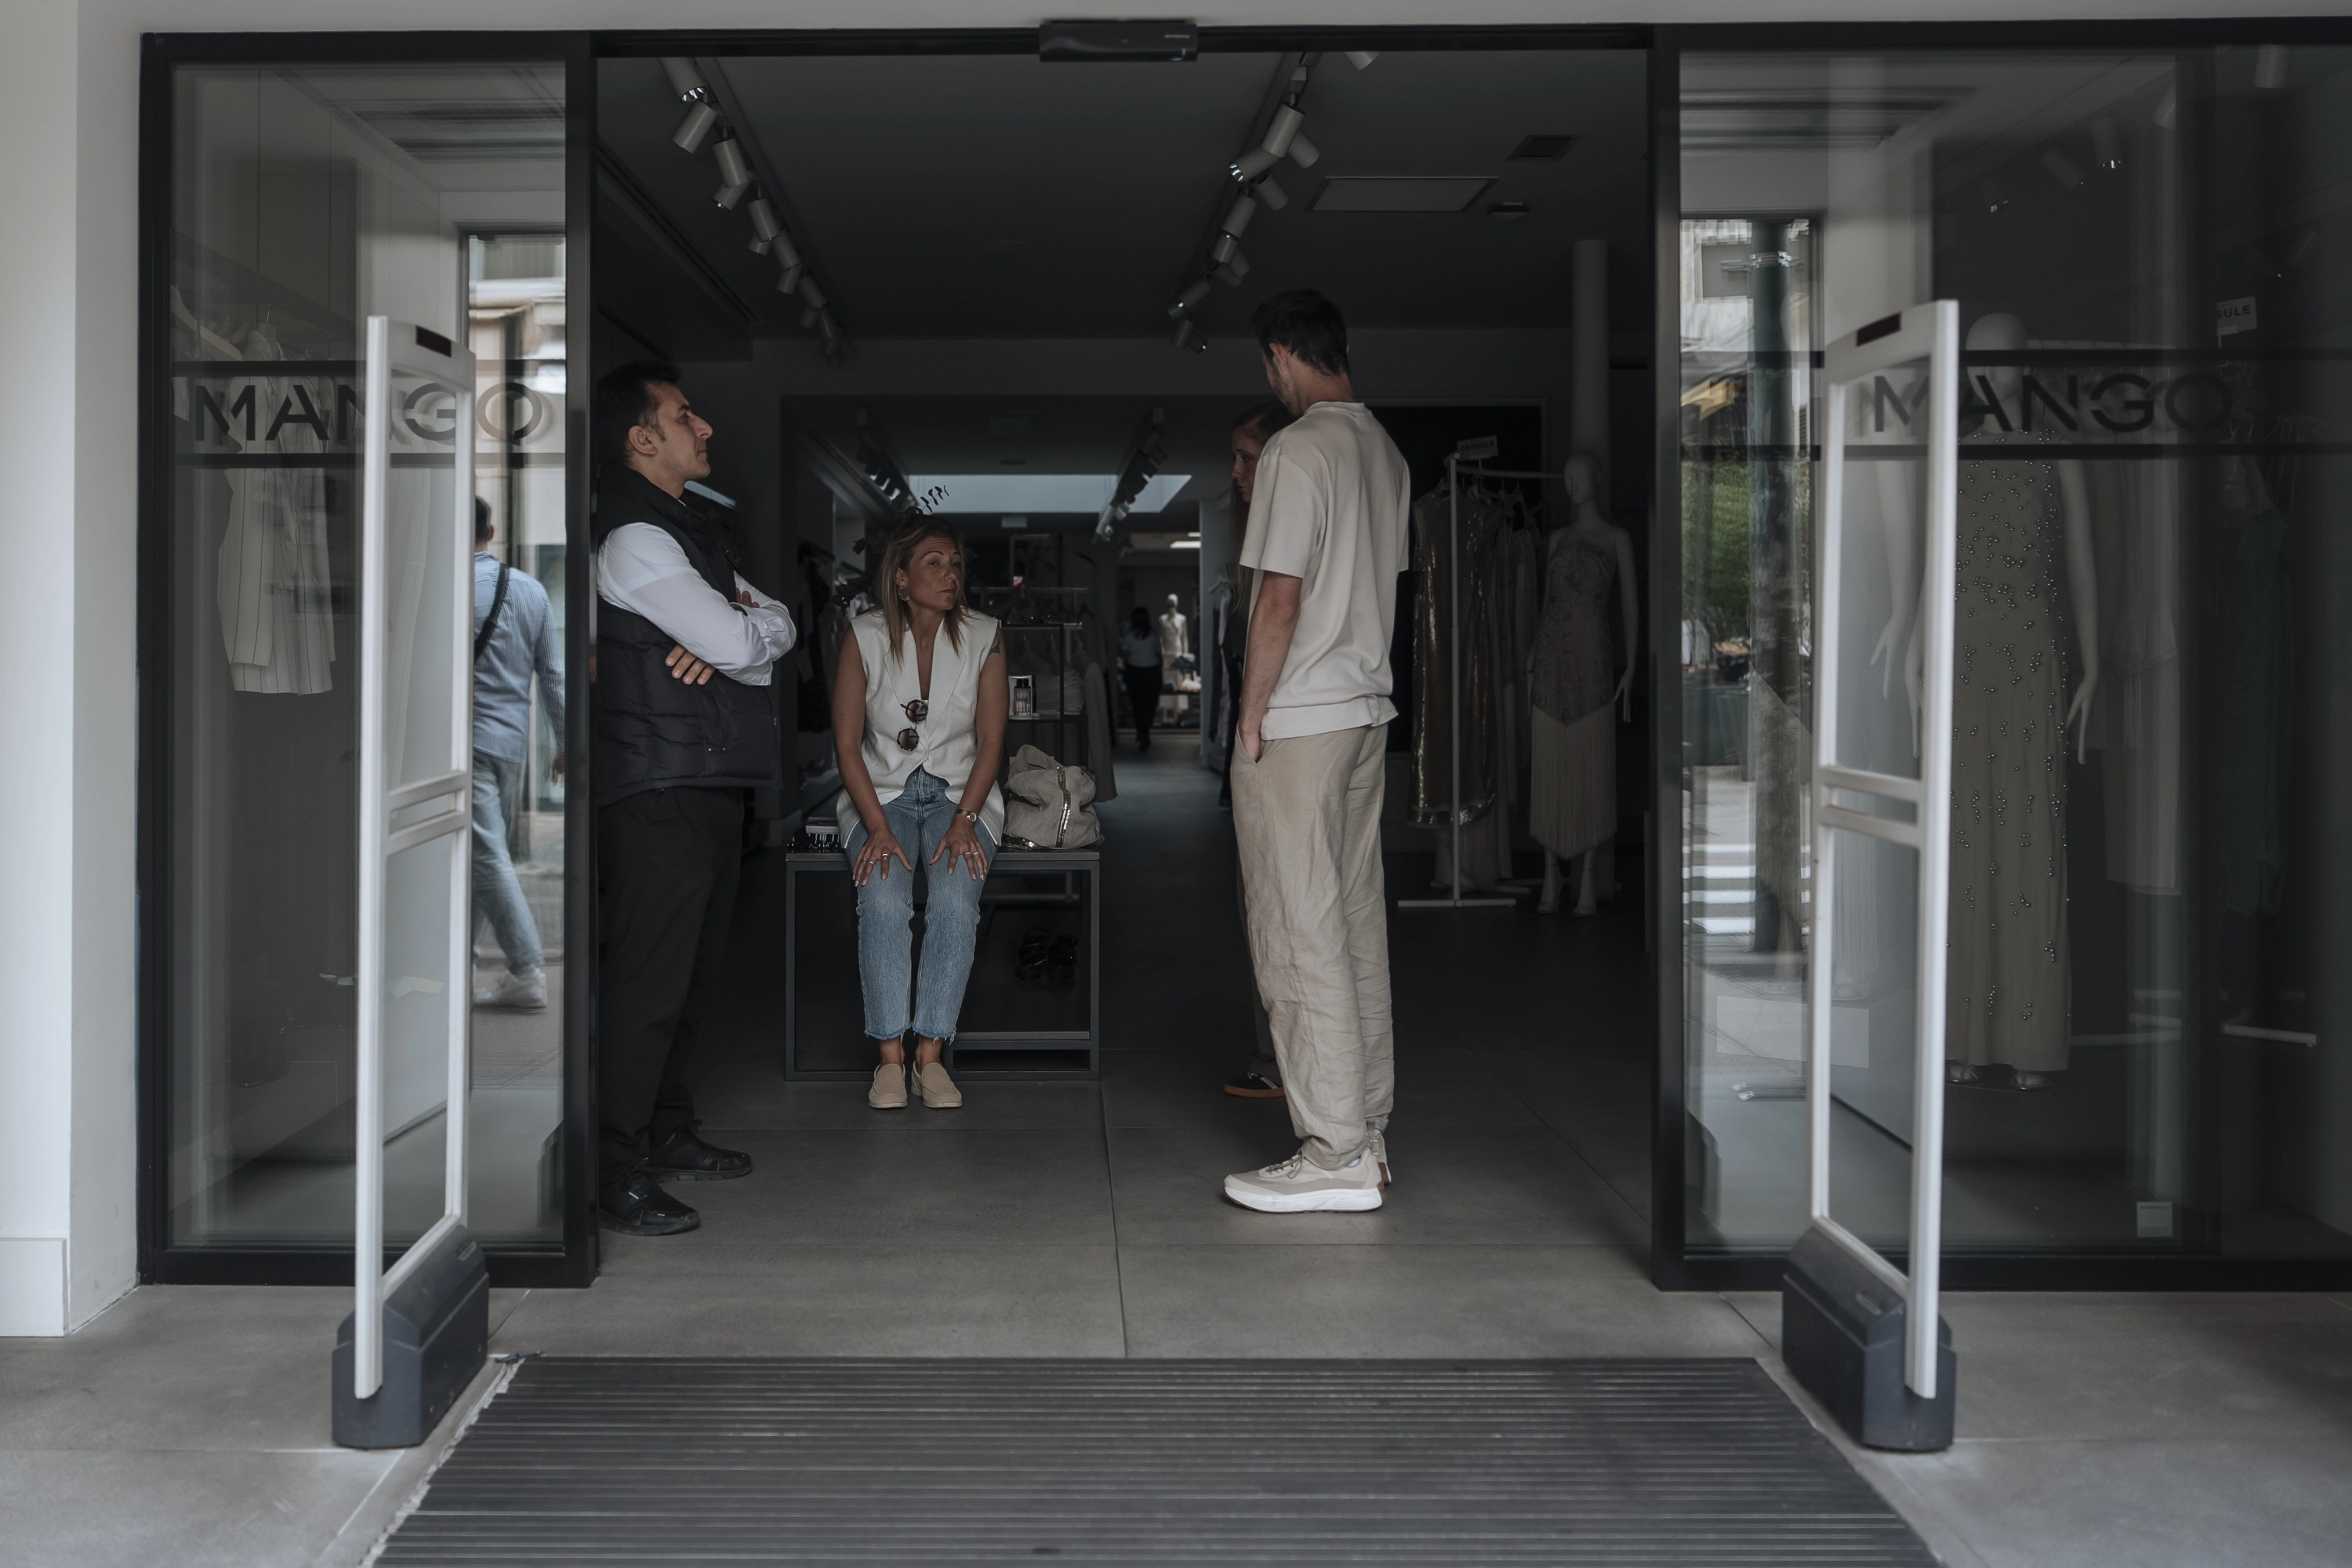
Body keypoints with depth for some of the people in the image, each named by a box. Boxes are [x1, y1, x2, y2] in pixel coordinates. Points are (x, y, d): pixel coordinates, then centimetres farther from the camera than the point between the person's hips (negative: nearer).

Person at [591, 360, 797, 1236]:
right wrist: (743, 629, 5)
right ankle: (619, 1171, -3)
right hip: (658, 791, -10)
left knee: (690, 973, 16)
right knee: (649, 979, -8)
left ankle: (667, 1132, 28)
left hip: (711, 783, 10)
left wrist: (734, 632, -5)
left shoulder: (681, 532, 21)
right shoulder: (633, 538, -12)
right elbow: (739, 645, -19)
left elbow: (777, 627, 17)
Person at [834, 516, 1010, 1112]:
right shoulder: (865, 636, -4)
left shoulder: (983, 636, -2)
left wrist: (964, 821, -14)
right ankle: (890, 1056, -23)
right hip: (882, 793, 0)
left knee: (956, 898, -29)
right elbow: (847, 742, -4)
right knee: (883, 898, -29)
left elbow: (991, 740, -1)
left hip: (960, 792, 0)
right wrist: (878, 828, -15)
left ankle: (930, 1054, -23)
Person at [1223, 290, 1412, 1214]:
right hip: (1368, 712, 9)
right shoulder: (1384, 452, 13)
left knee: (1301, 935, -5)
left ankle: (1334, 1155, -2)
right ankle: (1367, 1130, 19)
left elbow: (1281, 598, -18)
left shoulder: (1297, 451, -14)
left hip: (1296, 722, -9)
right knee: (1357, 923, 12)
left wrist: (1251, 716, -11)